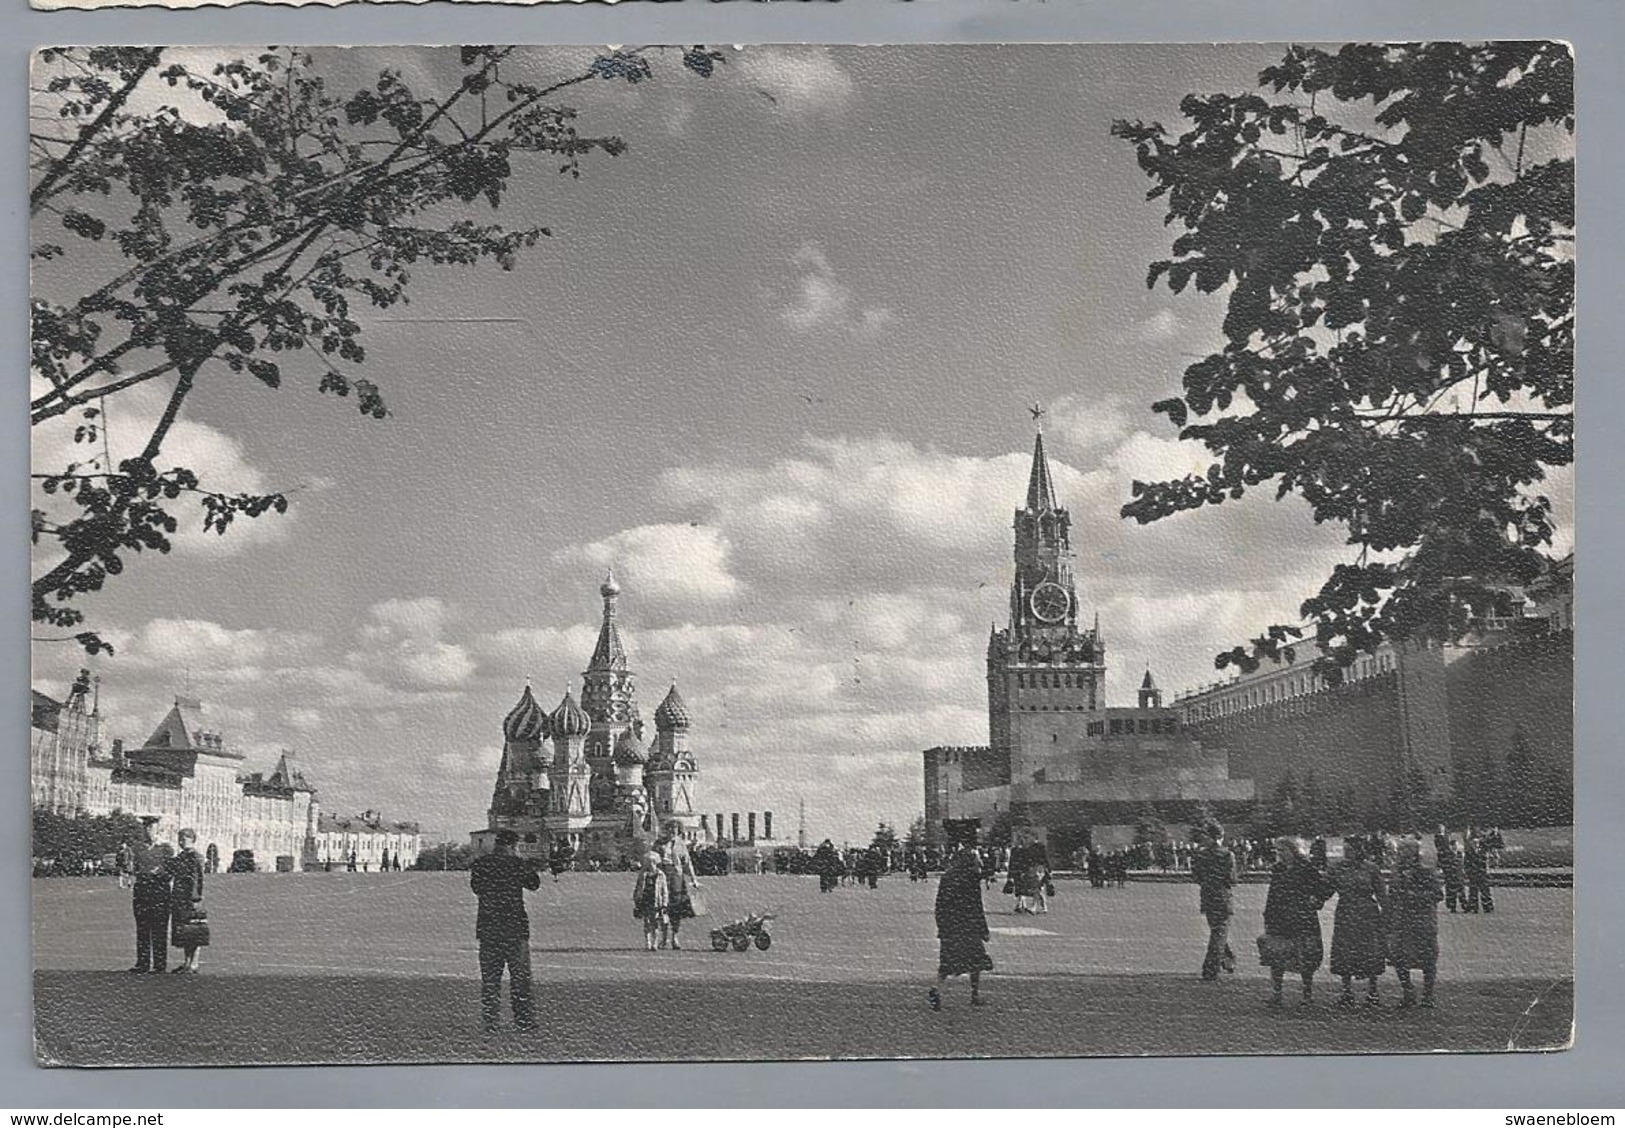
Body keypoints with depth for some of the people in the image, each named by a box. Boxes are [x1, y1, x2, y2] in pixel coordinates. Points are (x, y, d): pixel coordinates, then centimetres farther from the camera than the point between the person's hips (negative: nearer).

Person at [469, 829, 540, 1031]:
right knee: (519, 974, 6)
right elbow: (534, 883, 5)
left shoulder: (480, 864, -1)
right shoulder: (516, 863, -8)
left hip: (487, 927, 3)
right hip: (515, 927, -2)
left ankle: (489, 1020, 7)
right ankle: (524, 1019, 7)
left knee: (489, 976, 9)